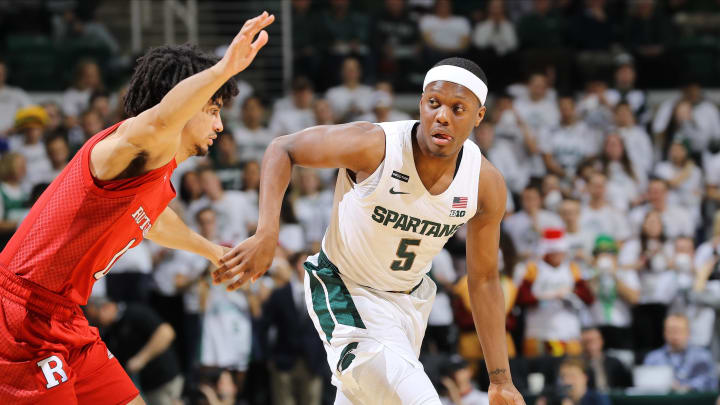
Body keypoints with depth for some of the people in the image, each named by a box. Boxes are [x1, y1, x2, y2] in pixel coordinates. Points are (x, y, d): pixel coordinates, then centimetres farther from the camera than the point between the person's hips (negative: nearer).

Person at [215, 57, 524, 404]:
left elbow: (484, 280, -4)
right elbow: (283, 149, -15)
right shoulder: (374, 146, -29)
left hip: (408, 298, 5)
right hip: (343, 290, -5)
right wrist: (266, 235, -30)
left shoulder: (487, 184, -16)